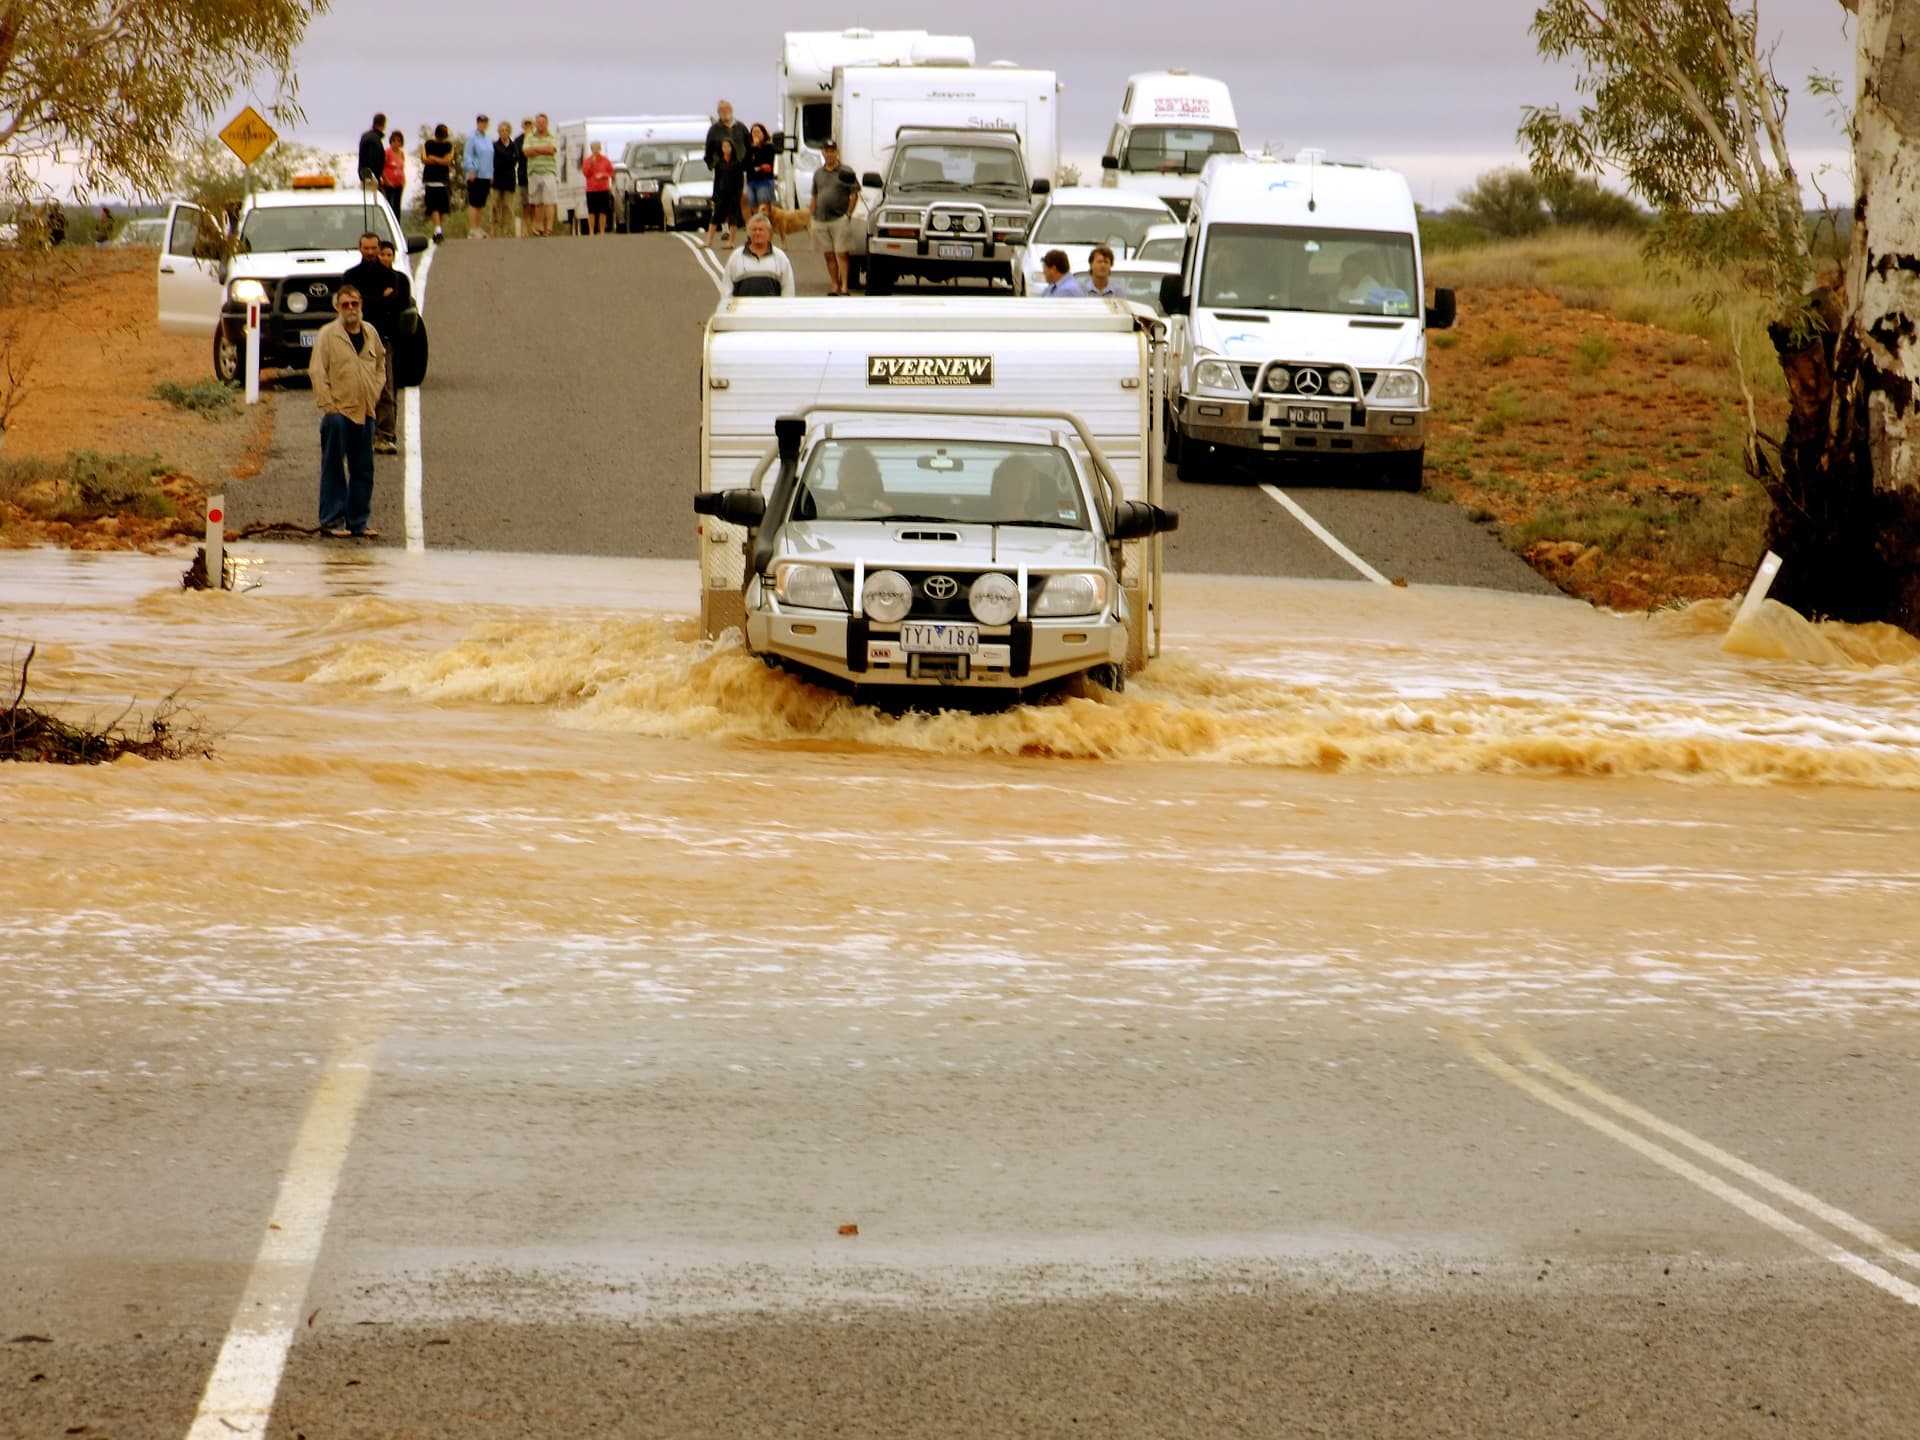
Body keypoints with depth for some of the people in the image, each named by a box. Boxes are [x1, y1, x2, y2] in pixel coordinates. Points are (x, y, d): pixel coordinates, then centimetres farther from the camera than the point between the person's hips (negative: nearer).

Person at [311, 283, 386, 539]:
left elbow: (380, 363, 26)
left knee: (363, 470, 9)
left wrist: (376, 391, 12)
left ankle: (358, 521, 16)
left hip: (365, 412, 5)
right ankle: (331, 521, 4)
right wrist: (327, 405, -13)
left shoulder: (370, 333, 11)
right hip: (338, 411, -5)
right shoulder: (328, 334, -5)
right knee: (334, 469, -1)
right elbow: (317, 371, -8)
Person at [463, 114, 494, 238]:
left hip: (486, 176, 7)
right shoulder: (472, 138, -5)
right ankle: (472, 230, -8)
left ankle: (479, 228, 15)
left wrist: (491, 174, 17)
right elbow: (468, 156, -9)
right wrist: (471, 171, -16)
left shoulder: (487, 140, 16)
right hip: (475, 176, -7)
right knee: (474, 203, -8)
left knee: (481, 204, 10)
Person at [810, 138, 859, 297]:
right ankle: (834, 285, 10)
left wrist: (848, 214, -9)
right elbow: (815, 197, 18)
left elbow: (854, 195, -2)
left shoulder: (846, 171, 0)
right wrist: (813, 216, 10)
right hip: (821, 220, 5)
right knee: (829, 255, 6)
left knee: (841, 254, -8)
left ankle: (844, 285, -9)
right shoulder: (818, 173, 14)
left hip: (840, 219, -5)